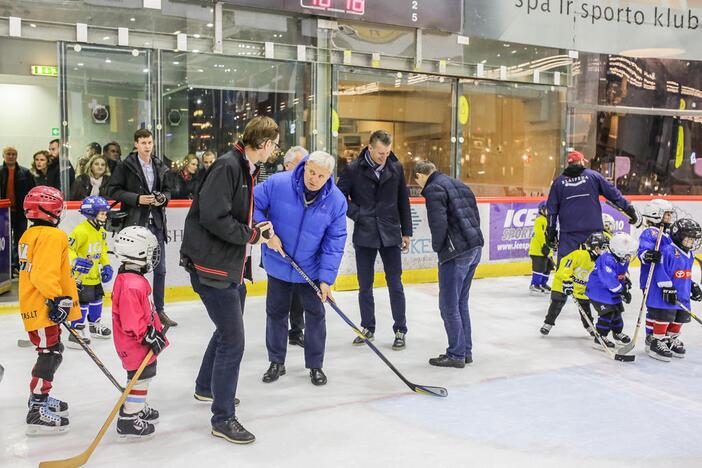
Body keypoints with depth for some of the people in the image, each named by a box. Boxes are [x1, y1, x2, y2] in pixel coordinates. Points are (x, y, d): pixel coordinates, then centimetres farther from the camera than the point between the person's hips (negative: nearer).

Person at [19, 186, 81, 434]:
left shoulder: (30, 234, 17)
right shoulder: (52, 236, -16)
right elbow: (45, 273, -27)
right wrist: (58, 298, -27)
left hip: (35, 304, 11)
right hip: (43, 308, -11)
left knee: (52, 350, 21)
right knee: (49, 354, -8)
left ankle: (40, 398, 34)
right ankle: (38, 411, -8)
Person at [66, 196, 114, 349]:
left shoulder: (101, 231, 8)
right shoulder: (81, 231, -21)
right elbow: (68, 249, -22)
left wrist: (106, 266, 11)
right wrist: (76, 261, -36)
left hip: (94, 274, 9)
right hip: (80, 274, -9)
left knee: (97, 298, 20)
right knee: (82, 301, -10)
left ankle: (94, 325, 38)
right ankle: (76, 332, -2)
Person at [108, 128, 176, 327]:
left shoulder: (160, 166, 9)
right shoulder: (126, 166, -5)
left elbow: (167, 189, 18)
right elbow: (113, 190, -6)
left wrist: (163, 198, -4)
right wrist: (137, 198, -16)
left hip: (156, 223, 5)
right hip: (135, 223, -5)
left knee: (160, 269, 9)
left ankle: (159, 310, 22)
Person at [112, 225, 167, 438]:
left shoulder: (133, 278, 8)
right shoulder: (132, 284, -27)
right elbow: (131, 321, -29)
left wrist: (156, 328, 22)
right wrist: (148, 336, -22)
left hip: (141, 341, 11)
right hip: (134, 344, -11)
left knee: (146, 373, 24)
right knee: (140, 377, -1)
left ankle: (138, 407, 41)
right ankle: (128, 420, 9)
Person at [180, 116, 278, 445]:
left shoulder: (246, 169, 13)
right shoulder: (227, 166, -19)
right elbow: (213, 217, -27)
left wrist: (258, 230, 5)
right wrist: (251, 235, -16)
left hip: (233, 266, 11)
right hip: (211, 265, -11)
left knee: (228, 329, 24)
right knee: (233, 340, -7)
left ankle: (206, 388, 46)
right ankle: (223, 418, 5)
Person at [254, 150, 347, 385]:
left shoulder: (336, 201, -17)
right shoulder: (277, 183, -21)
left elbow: (334, 243, -14)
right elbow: (253, 206, -10)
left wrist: (326, 278, -18)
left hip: (311, 269, 0)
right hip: (278, 266, 0)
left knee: (315, 314, 8)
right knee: (276, 313, 13)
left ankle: (315, 365, 26)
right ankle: (276, 362, 32)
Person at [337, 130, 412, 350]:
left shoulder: (396, 168, 1)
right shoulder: (354, 170, -6)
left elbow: (403, 202, 7)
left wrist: (406, 232, 7)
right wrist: (357, 214, -9)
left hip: (390, 235, 0)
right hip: (364, 235, 0)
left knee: (395, 284, 2)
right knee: (365, 285, 10)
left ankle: (400, 331, 14)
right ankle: (367, 328, 25)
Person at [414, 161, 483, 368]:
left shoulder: (433, 189, -8)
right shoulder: (459, 185, 19)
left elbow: (438, 223, -17)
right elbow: (476, 217, 19)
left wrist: (437, 246, -1)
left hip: (456, 252, -9)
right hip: (475, 247, 9)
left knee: (449, 305, 1)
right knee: (461, 302, 18)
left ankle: (456, 354, 7)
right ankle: (466, 351, 24)